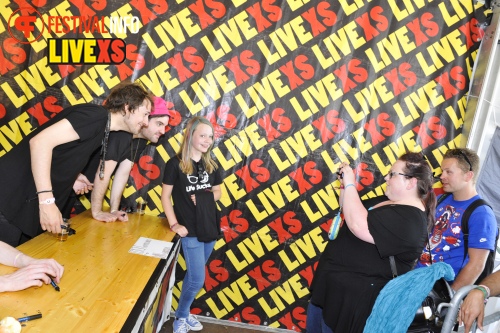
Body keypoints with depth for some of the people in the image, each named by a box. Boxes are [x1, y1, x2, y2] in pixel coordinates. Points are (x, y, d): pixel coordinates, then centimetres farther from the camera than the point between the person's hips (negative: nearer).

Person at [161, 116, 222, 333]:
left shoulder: (211, 165, 6)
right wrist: (174, 224, -13)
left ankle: (184, 313, 34)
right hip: (190, 230, -5)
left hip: (210, 228, 5)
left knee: (193, 275, 15)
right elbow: (165, 196, -6)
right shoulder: (175, 164, -8)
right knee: (197, 280, -3)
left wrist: (204, 197, -7)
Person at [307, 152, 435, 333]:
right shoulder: (388, 202, 10)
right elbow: (354, 214, 18)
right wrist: (345, 186, 2)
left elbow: (359, 226, -34)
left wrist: (350, 185, -24)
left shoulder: (409, 219, -23)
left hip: (355, 297, -10)